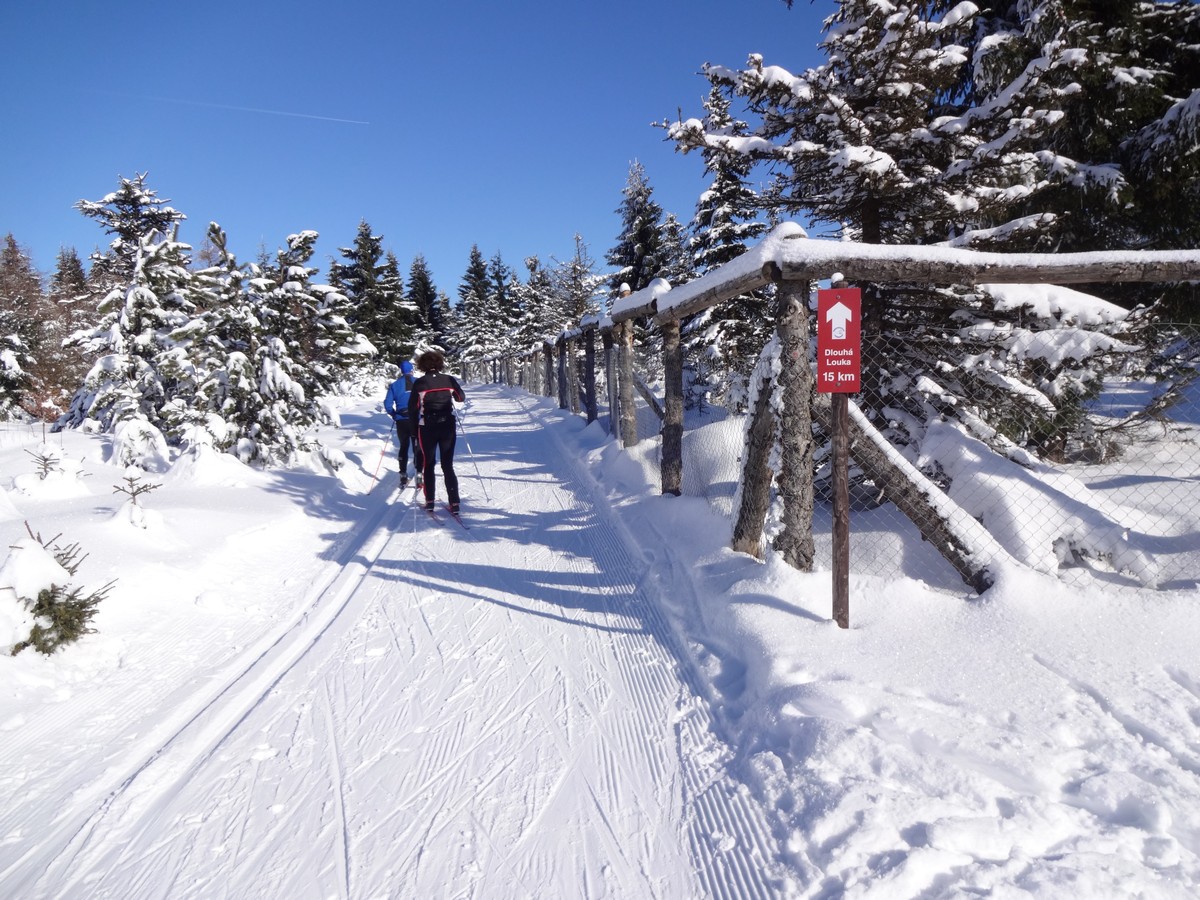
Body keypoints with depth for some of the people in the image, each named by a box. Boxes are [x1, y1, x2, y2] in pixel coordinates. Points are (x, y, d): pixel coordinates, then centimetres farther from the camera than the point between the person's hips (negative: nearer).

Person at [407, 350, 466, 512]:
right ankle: (454, 502, 1)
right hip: (447, 426, 1)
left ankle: (430, 501, 13)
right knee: (448, 466, 8)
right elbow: (461, 398, 11)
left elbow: (412, 406, -6)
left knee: (428, 465, 14)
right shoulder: (449, 380, -3)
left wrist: (413, 423, 8)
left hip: (427, 427, -1)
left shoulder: (419, 383, -8)